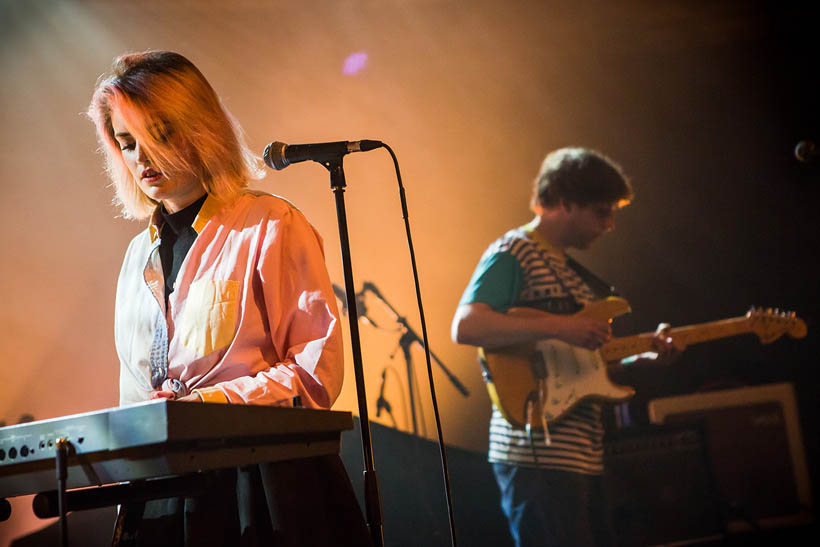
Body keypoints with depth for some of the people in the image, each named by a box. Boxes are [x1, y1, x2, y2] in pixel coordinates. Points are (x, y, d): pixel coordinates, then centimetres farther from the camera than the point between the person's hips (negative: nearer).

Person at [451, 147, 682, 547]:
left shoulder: (574, 273, 22)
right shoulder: (512, 254, -6)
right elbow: (465, 326, -22)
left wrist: (646, 356, 8)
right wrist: (559, 327, -26)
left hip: (584, 456, 9)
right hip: (537, 457, -9)